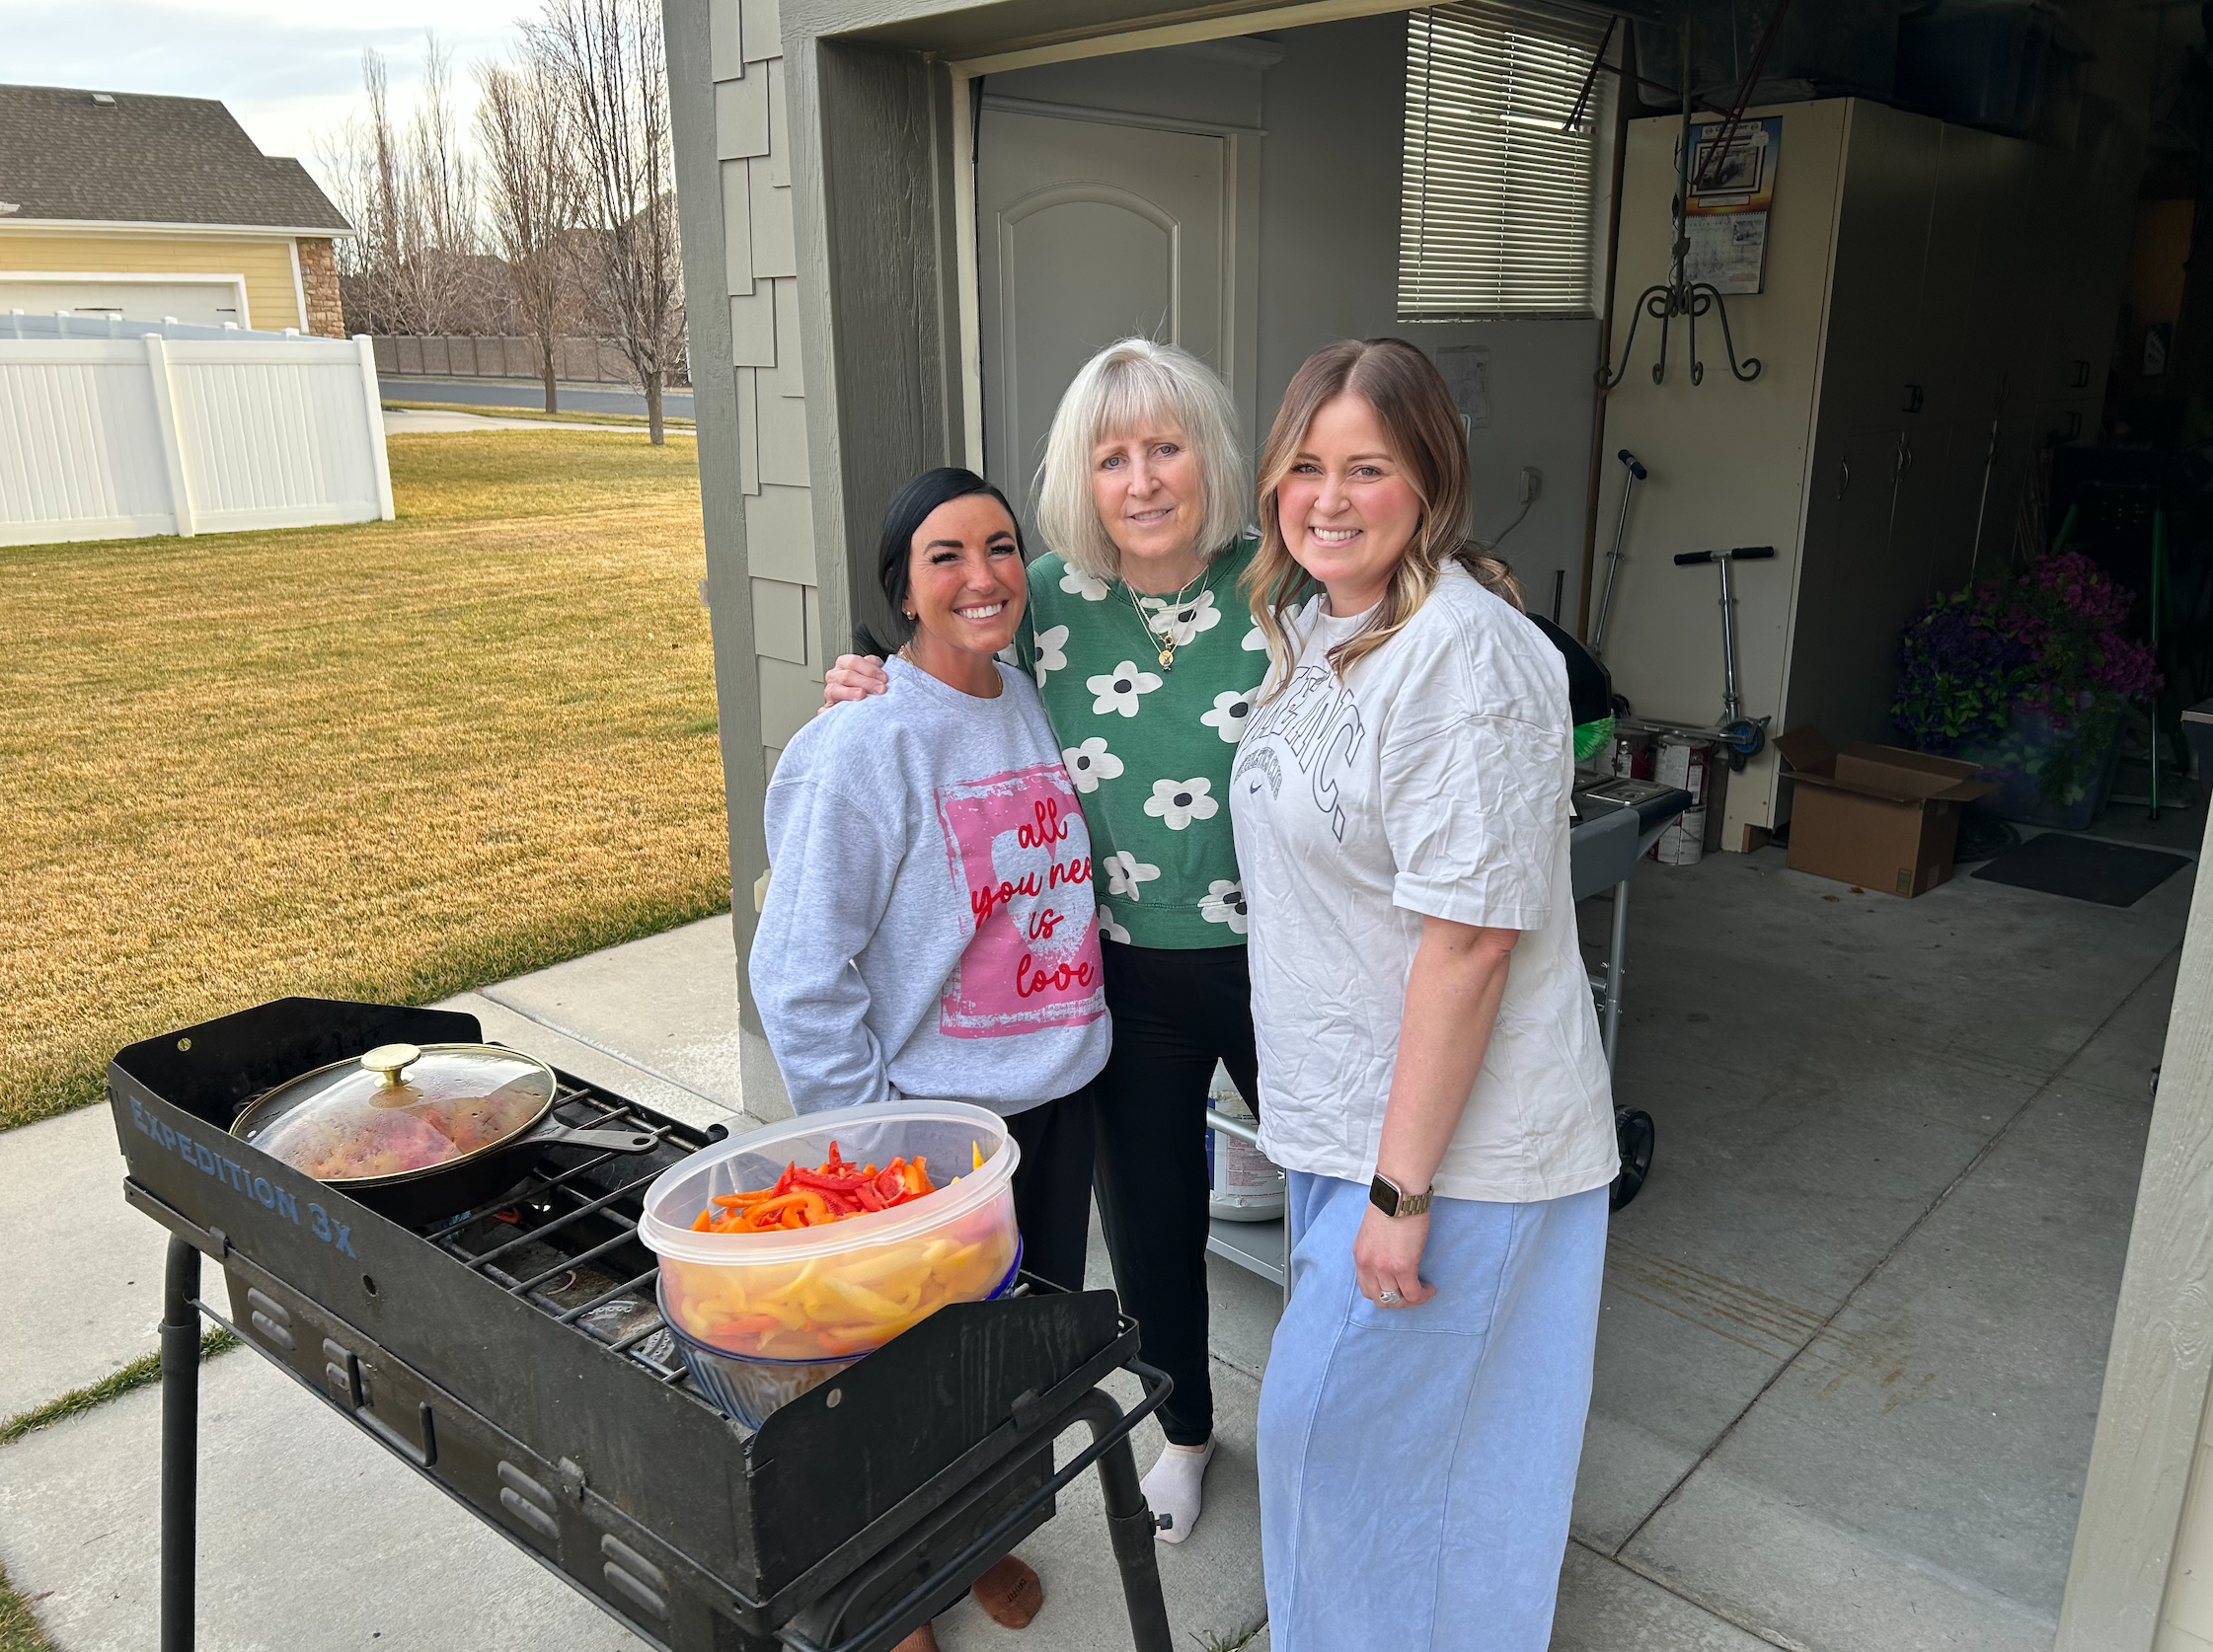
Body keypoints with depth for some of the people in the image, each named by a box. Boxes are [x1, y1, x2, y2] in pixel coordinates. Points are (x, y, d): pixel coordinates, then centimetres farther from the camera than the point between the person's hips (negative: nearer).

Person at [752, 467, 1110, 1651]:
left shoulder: (1039, 704, 2)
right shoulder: (866, 742, -19)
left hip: (1058, 1093, 6)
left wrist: (1075, 1040, 13)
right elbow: (800, 974, -18)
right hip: (934, 1115, -6)